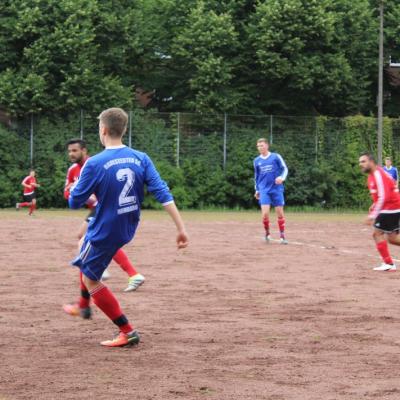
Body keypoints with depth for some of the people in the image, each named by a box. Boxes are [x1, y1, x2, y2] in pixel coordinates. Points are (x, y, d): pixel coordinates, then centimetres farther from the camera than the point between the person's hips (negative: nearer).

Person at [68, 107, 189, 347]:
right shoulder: (141, 159, -6)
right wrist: (181, 228, -11)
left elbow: (75, 202, -11)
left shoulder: (95, 164, -20)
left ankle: (127, 332, 3)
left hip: (104, 232, -7)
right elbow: (163, 194, -11)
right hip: (128, 230, 7)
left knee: (90, 279, 9)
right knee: (85, 249, 33)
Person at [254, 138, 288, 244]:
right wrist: (257, 190, 20)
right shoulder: (257, 161, 10)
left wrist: (282, 177, -17)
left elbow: (284, 169, 3)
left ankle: (282, 235, 12)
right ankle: (267, 233, 9)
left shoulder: (276, 157, 0)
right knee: (265, 213, -12)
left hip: (277, 189, -1)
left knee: (280, 212, 1)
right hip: (264, 190, 1)